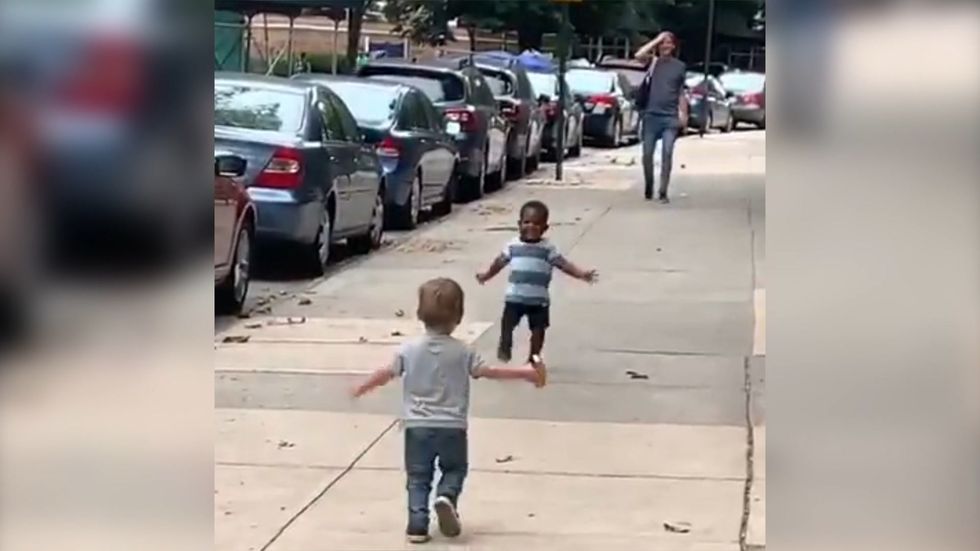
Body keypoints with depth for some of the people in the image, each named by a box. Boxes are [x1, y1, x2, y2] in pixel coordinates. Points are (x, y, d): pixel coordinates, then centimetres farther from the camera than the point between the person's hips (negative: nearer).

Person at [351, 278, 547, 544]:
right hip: (452, 427, -1)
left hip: (418, 427, 1)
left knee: (418, 478, 10)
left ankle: (417, 525, 2)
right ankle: (446, 497, -11)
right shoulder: (463, 352, -6)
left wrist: (361, 388, 22)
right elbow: (488, 372, -5)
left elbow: (387, 373, 4)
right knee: (454, 469, 18)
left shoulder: (409, 349, -3)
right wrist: (526, 373, 4)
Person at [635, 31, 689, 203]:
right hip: (651, 115, 0)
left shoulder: (680, 66, 9)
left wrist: (684, 114, 7)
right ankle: (648, 187, 23)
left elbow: (681, 93, 14)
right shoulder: (653, 61, 6)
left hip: (670, 117, 0)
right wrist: (657, 39, -10)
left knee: (667, 154, -8)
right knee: (647, 153, 3)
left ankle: (663, 192, -5)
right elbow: (638, 55, -16)